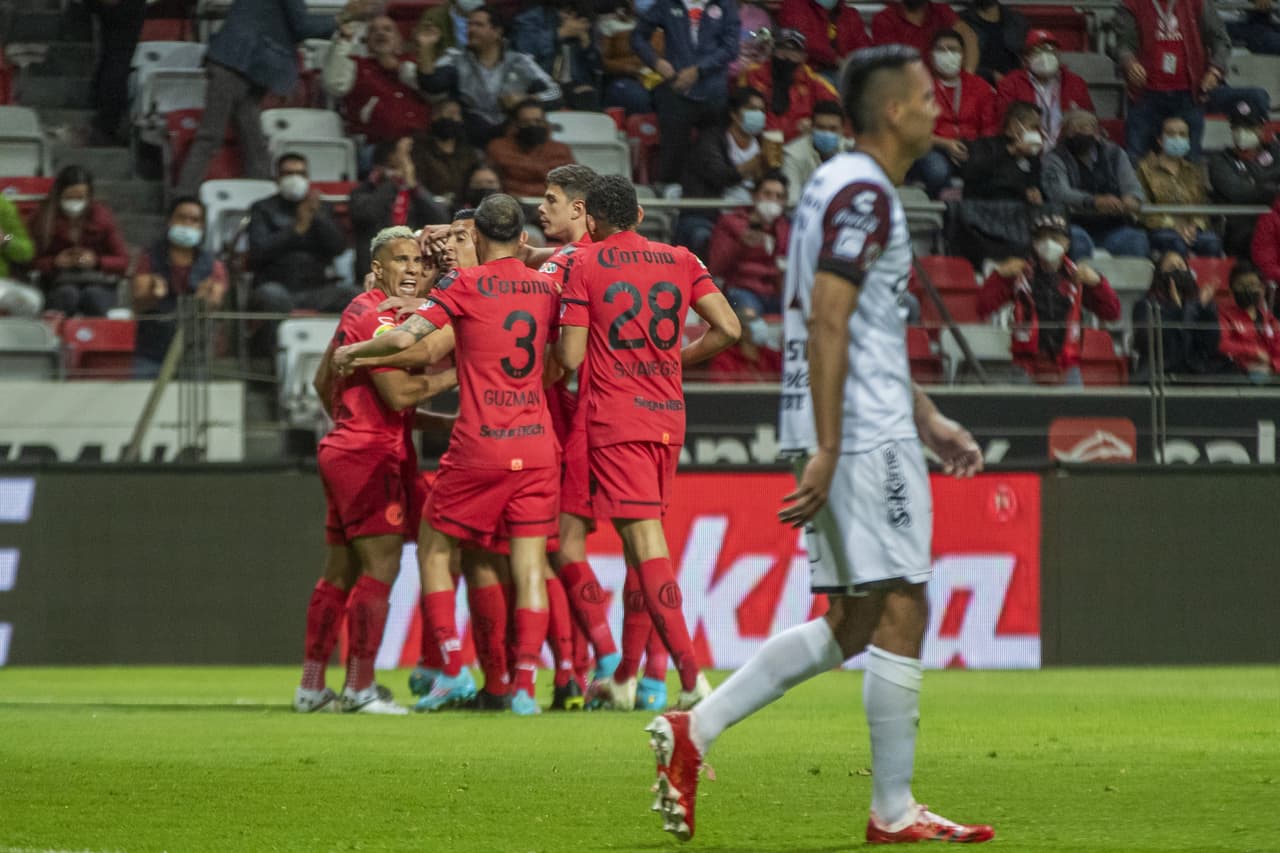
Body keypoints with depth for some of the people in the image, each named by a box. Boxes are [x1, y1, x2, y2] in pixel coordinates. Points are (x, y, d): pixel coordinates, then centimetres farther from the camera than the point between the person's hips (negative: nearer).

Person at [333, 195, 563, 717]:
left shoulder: (465, 285, -5)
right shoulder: (545, 287, 9)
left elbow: (403, 338, -11)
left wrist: (351, 352, 5)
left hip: (480, 445, -4)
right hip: (537, 445, 4)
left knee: (434, 549, 13)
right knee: (529, 565, 2)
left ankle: (451, 666, 4)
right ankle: (525, 684, -6)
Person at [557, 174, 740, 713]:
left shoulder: (584, 267, -3)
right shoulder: (680, 261, 9)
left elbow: (570, 357, -6)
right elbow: (728, 329, 3)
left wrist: (559, 331, 15)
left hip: (614, 419, -5)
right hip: (668, 415, 5)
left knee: (646, 541, -10)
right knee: (643, 539, 15)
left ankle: (690, 673, -21)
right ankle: (624, 678, 21)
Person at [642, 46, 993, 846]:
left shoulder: (842, 185, 20)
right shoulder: (865, 193, -12)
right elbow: (828, 323, -19)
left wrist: (928, 420, 27)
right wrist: (825, 448, -23)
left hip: (847, 432, 10)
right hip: (865, 436, -10)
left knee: (850, 625, 11)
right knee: (901, 610, -5)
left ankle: (693, 733, 7)